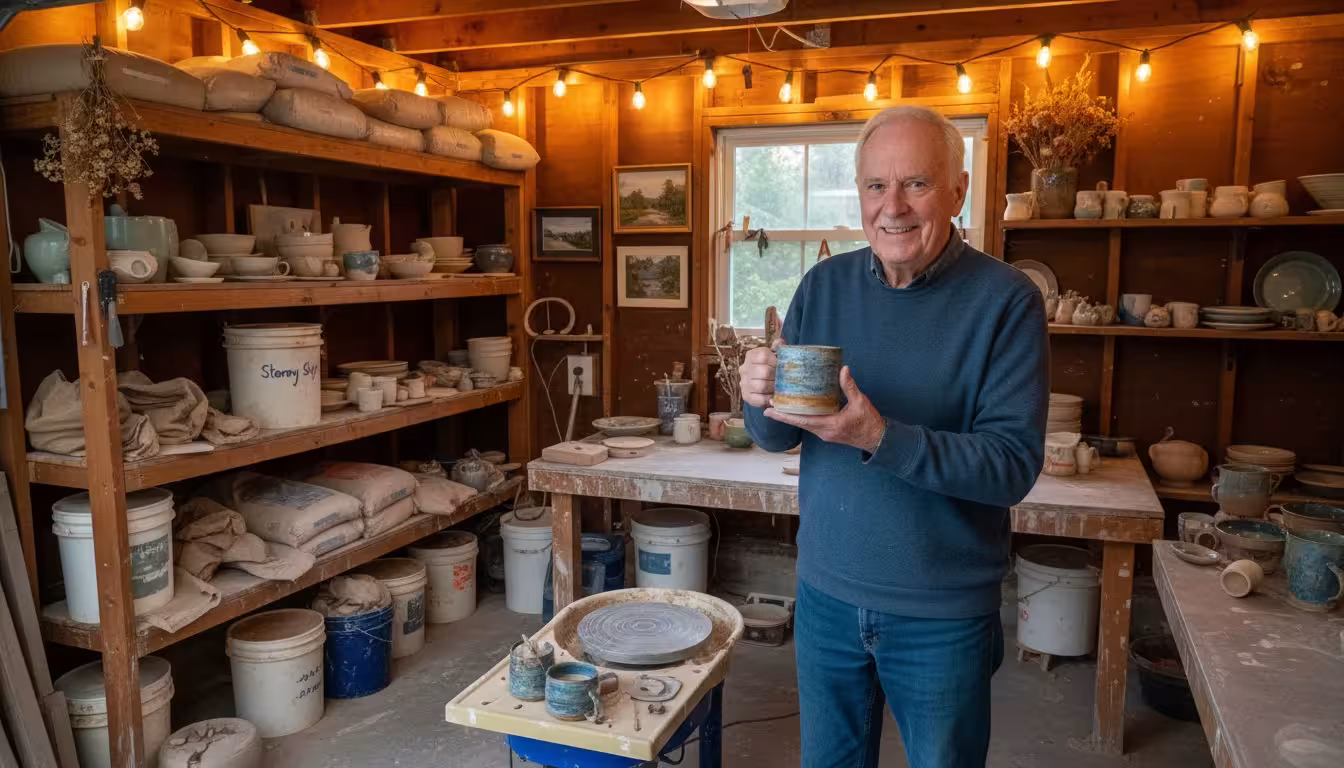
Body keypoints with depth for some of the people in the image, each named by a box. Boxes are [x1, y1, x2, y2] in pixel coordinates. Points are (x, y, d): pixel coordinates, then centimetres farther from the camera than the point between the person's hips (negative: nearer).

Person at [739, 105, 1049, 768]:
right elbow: (775, 438, 2)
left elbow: (1015, 465, -19)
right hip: (826, 592, 4)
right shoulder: (824, 286, -2)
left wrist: (881, 438, -32)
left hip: (942, 614, -3)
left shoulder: (1006, 301, -13)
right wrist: (762, 401, -22)